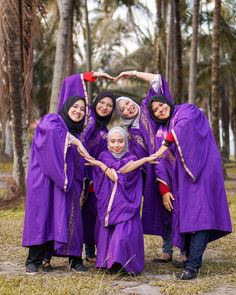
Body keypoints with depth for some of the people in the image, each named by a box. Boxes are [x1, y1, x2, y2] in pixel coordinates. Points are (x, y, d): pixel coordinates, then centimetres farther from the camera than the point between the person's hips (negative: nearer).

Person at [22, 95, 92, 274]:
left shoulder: (77, 133, 21)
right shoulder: (51, 119, 1)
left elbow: (79, 165, 23)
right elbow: (53, 129, -25)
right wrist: (76, 143, -31)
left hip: (66, 183, 5)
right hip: (44, 179, -5)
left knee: (69, 217, -2)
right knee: (41, 214, -8)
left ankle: (75, 258, 2)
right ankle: (34, 260, -3)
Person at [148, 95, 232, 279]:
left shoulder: (187, 110, 8)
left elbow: (185, 124, -18)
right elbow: (162, 164, 12)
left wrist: (166, 143, -23)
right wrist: (165, 190, 1)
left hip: (201, 171, -7)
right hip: (181, 179, 7)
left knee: (198, 215, -17)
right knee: (185, 216, 0)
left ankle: (192, 266, -25)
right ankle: (190, 257, 7)